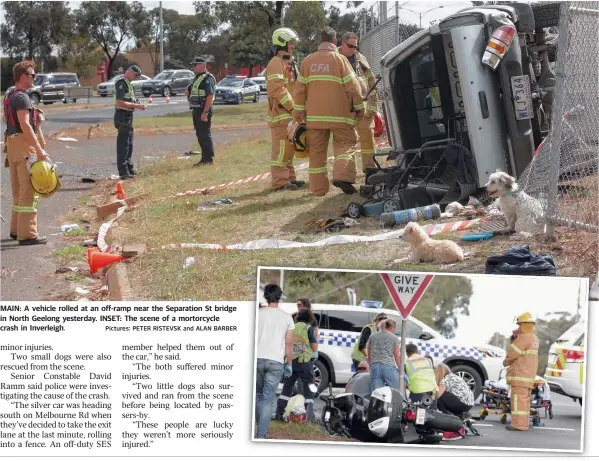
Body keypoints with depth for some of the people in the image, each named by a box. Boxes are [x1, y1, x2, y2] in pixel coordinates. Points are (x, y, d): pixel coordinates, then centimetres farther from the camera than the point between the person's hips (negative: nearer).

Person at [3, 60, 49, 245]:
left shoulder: (9, 97, 15)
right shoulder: (21, 97, -16)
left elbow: (6, 119, 26)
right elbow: (25, 125, -23)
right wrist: (39, 149, -25)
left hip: (12, 143, 10)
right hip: (24, 145, -10)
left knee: (18, 190, 18)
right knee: (28, 190, -9)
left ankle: (16, 230, 25)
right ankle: (27, 234, -10)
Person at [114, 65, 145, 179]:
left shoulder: (127, 83, 17)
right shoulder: (121, 83, -15)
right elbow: (120, 102, -23)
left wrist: (137, 105, 9)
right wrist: (136, 106, -20)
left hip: (128, 116, 10)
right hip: (123, 116, -10)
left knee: (129, 144, 17)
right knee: (123, 144, -7)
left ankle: (128, 168, 26)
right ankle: (123, 172, -5)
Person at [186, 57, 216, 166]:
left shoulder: (207, 79, -13)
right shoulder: (196, 78, 18)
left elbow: (210, 96, -22)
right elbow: (187, 92, 25)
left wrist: (205, 112, -26)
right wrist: (188, 91, 1)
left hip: (203, 110, -10)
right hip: (196, 109, 10)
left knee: (205, 135, -7)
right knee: (200, 135, 12)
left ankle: (209, 159, -3)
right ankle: (205, 158, 18)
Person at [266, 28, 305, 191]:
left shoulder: (290, 63, 21)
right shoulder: (276, 63, -12)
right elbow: (277, 89, -21)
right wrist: (292, 106, -19)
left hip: (290, 112, 10)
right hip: (281, 113, -10)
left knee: (289, 147, 15)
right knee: (281, 147, -9)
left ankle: (289, 178, 23)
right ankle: (280, 181, -8)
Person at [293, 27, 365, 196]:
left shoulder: (307, 61, 6)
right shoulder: (340, 60, -5)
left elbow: (300, 89, 7)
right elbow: (353, 86, -6)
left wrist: (298, 112, 13)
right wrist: (359, 107, 6)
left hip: (314, 116, 3)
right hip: (339, 115, -3)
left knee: (317, 151, 8)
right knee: (345, 144, 6)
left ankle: (318, 187, 9)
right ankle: (342, 176, -15)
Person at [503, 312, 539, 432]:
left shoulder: (524, 338, -15)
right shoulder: (534, 338, 17)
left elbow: (512, 353, -15)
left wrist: (506, 361, 5)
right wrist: (515, 338, 6)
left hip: (520, 374, -10)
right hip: (529, 376, 10)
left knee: (519, 399, -9)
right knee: (525, 400, 12)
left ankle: (518, 424, -11)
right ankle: (524, 424, 14)